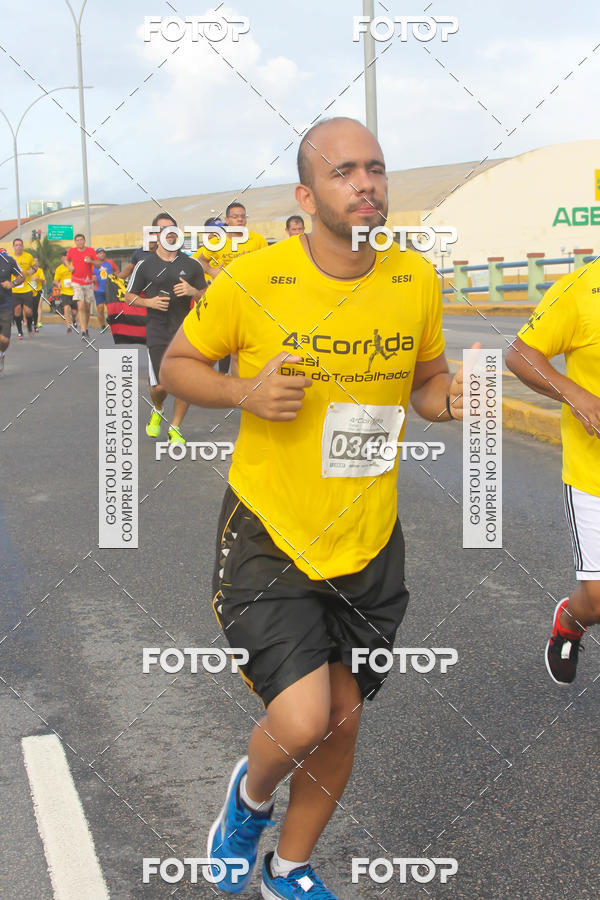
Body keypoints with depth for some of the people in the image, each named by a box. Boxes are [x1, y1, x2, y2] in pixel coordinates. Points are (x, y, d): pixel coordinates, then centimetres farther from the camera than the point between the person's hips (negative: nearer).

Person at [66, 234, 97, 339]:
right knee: (81, 307, -14)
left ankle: (85, 327, 29)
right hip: (76, 282, -2)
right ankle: (83, 332, -18)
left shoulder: (91, 250, 1)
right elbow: (67, 260, 21)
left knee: (87, 308, 8)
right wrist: (69, 266, 1)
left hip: (89, 282, 2)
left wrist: (91, 261, -20)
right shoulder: (71, 251, 1)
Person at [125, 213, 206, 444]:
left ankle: (175, 428, 15)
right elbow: (129, 296, 10)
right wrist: (149, 302, -8)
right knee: (160, 386, -5)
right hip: (158, 332, -1)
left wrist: (192, 291, -9)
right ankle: (157, 411, 30)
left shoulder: (191, 265, 7)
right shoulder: (145, 265, 3)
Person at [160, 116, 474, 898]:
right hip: (267, 539, -4)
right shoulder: (252, 280, -13)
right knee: (301, 722, -16)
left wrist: (449, 398, -12)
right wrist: (245, 392, -21)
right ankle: (251, 794, 24)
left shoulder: (417, 279, -3)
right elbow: (177, 364, 0)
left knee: (342, 721, 14)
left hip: (369, 544, 4)